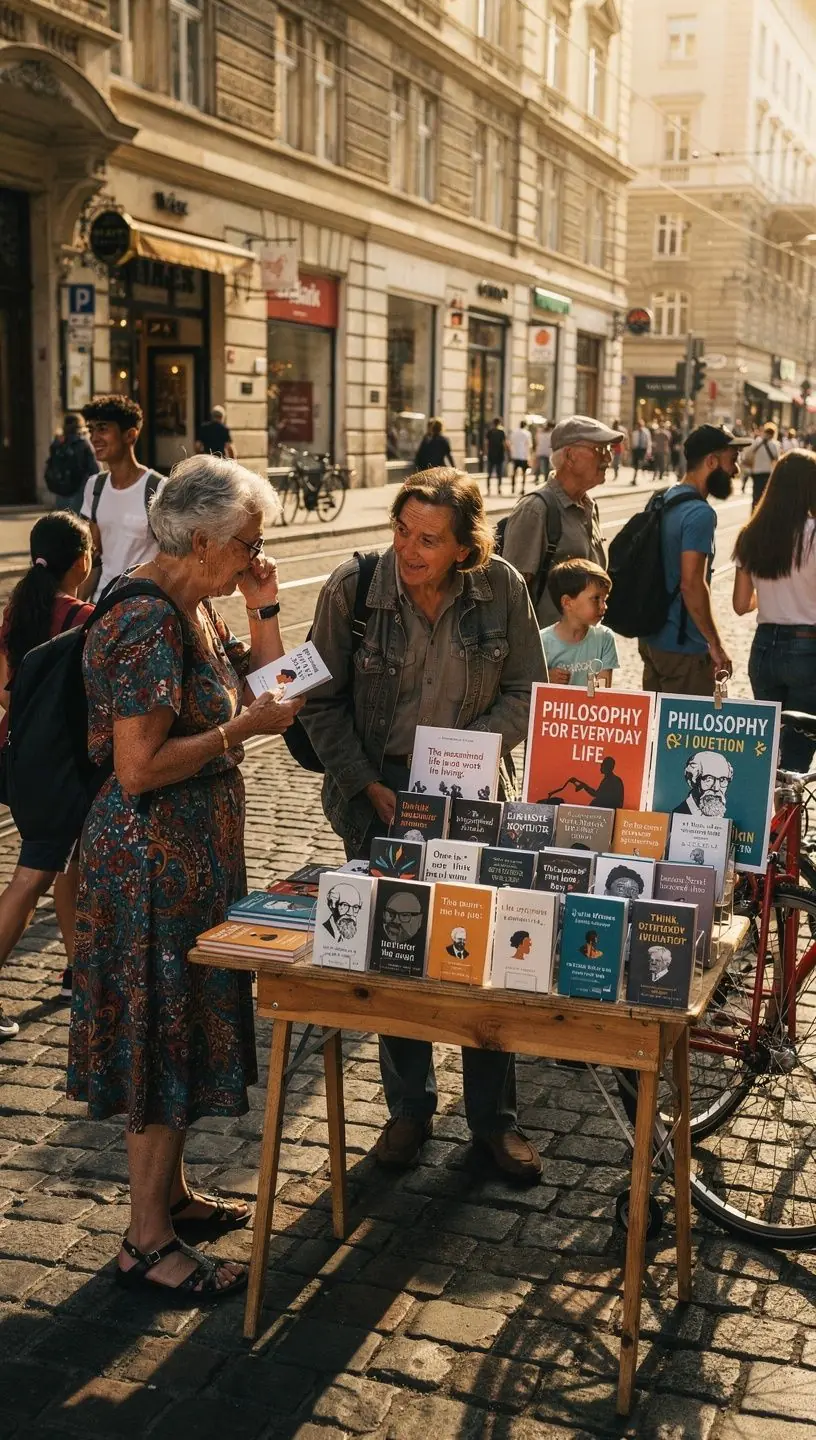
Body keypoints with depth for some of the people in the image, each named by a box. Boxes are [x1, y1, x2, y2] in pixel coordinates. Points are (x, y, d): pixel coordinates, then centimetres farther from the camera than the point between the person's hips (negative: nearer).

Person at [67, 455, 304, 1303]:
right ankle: (147, 1242, 13)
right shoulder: (148, 623, -22)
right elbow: (137, 768, -26)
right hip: (152, 857, -10)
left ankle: (169, 1193, 34)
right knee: (159, 1032, 0)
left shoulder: (194, 610, 8)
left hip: (196, 851, 10)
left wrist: (263, 606, 4)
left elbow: (266, 687, 14)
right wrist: (241, 729, -19)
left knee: (185, 1025, 18)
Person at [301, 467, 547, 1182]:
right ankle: (410, 1108, 26)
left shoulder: (503, 589, -9)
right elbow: (323, 701, -3)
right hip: (380, 791, 0)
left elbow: (525, 690, 0)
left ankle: (495, 1116, 21)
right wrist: (369, 786, -10)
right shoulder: (353, 586, -11)